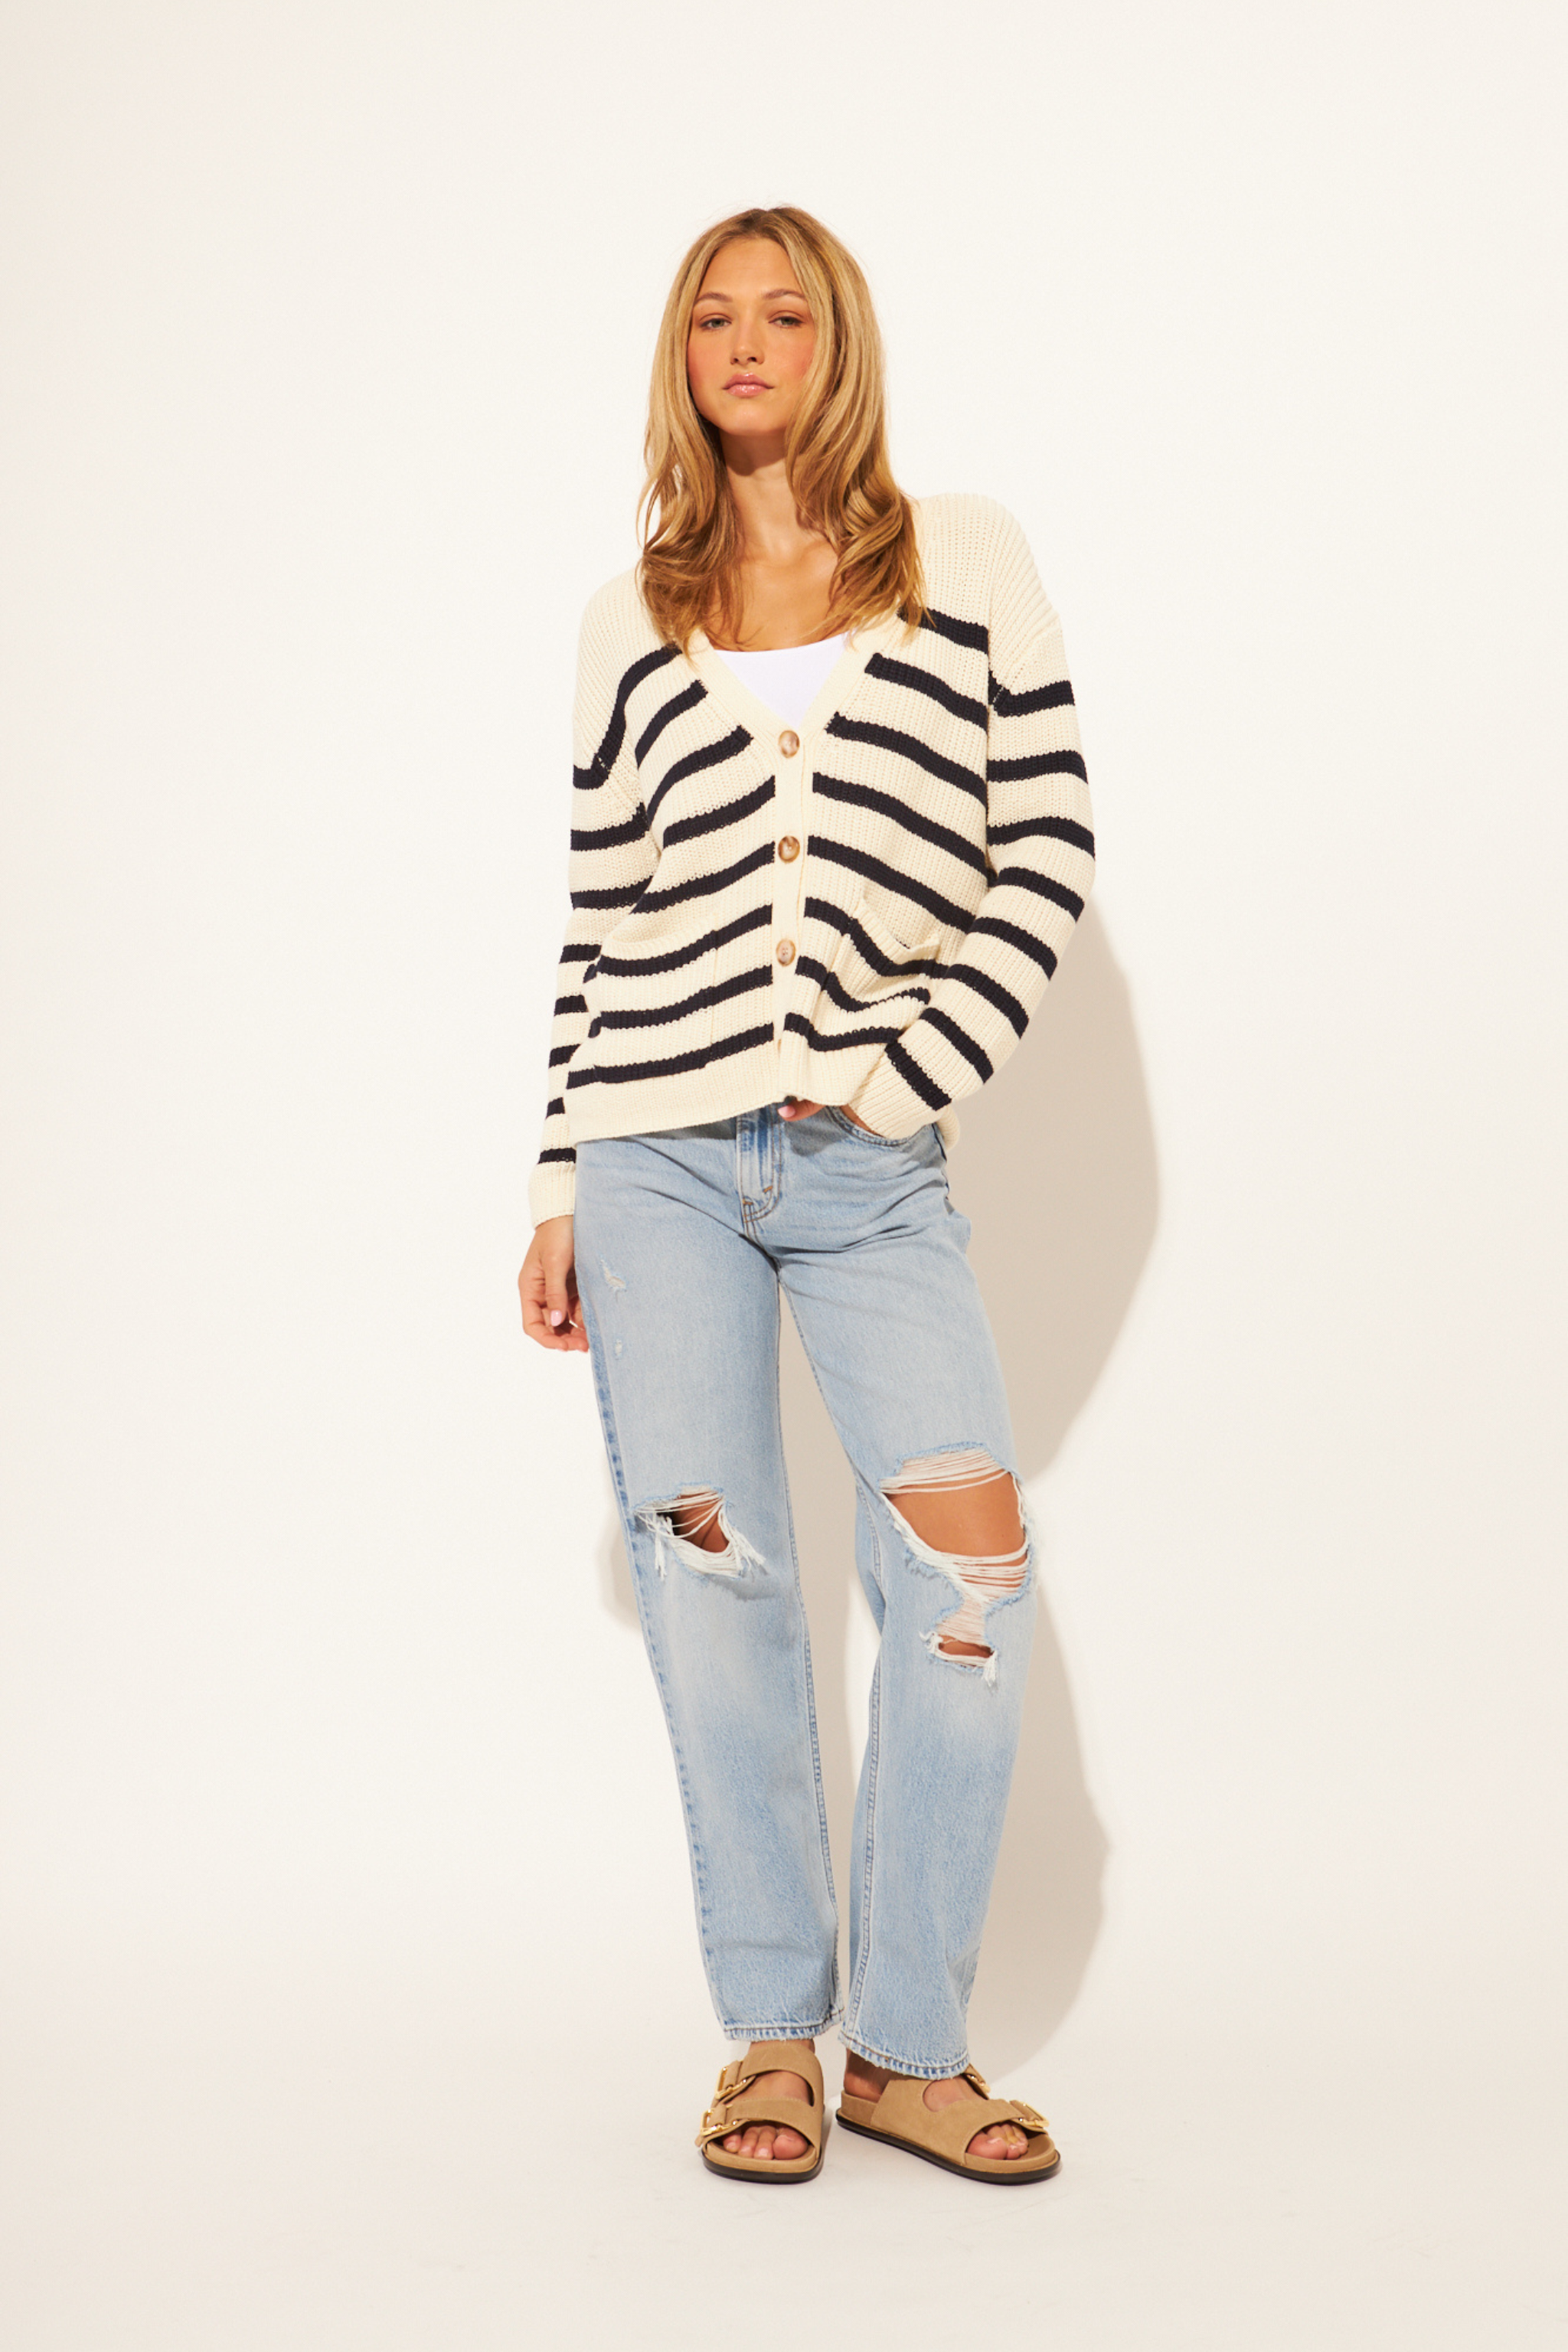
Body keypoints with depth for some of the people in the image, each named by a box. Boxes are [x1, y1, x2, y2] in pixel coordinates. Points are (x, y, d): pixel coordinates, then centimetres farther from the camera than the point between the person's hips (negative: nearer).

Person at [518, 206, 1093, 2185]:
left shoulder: (964, 559, 8)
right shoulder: (633, 618, 12)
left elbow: (1045, 855, 3)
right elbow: (599, 921, 12)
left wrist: (906, 1075, -7)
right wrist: (560, 1189, 8)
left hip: (871, 1164, -1)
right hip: (659, 1149, 1)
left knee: (968, 1571, -10)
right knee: (710, 1572, 0)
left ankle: (906, 2046, 5)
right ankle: (772, 2033, 14)